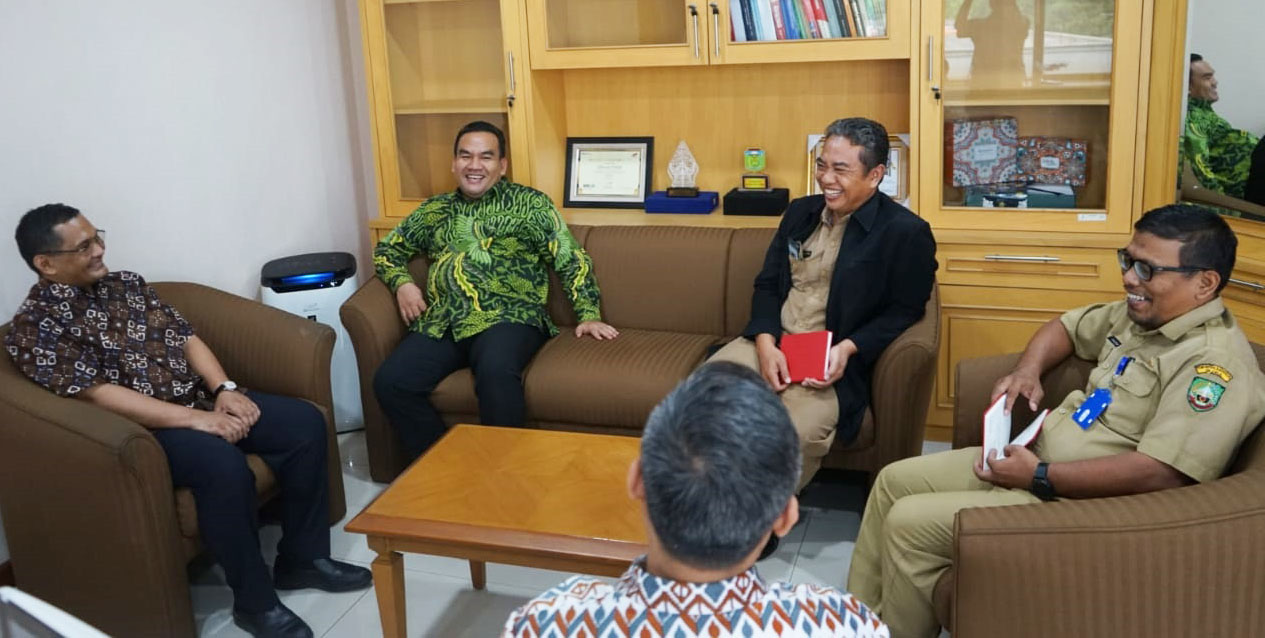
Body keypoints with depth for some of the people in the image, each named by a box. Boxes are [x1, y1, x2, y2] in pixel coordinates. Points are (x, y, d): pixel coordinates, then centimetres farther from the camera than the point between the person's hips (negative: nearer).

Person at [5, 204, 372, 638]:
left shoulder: (126, 284, 12)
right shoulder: (35, 327, -10)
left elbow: (185, 337, 12)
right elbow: (97, 395, -20)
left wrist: (224, 389, -7)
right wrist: (195, 419, -25)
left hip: (200, 400, 8)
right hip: (142, 430, -7)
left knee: (304, 423, -9)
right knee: (223, 463, -36)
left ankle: (302, 558, 4)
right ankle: (255, 602, -17)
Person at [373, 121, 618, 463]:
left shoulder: (529, 203, 13)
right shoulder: (435, 211, 24)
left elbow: (571, 258, 8)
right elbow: (387, 248, 32)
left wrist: (588, 314, -3)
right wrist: (402, 283, 10)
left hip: (507, 317, -4)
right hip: (442, 323, 4)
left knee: (495, 372, -37)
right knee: (390, 382, -22)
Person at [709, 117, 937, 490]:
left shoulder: (906, 233, -4)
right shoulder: (800, 211, 14)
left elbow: (905, 311, -4)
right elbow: (767, 284, 12)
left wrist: (848, 348, -19)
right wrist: (766, 344, -6)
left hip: (832, 363, -5)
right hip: (770, 345, 5)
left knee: (793, 435, -32)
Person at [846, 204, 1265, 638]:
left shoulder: (1217, 362, -22)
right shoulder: (1137, 314, 7)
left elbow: (1161, 473, -31)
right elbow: (1068, 325, 27)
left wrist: (1040, 476, -24)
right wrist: (1028, 369, 5)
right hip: (1036, 458, 10)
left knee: (909, 523, -16)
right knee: (895, 480, 8)